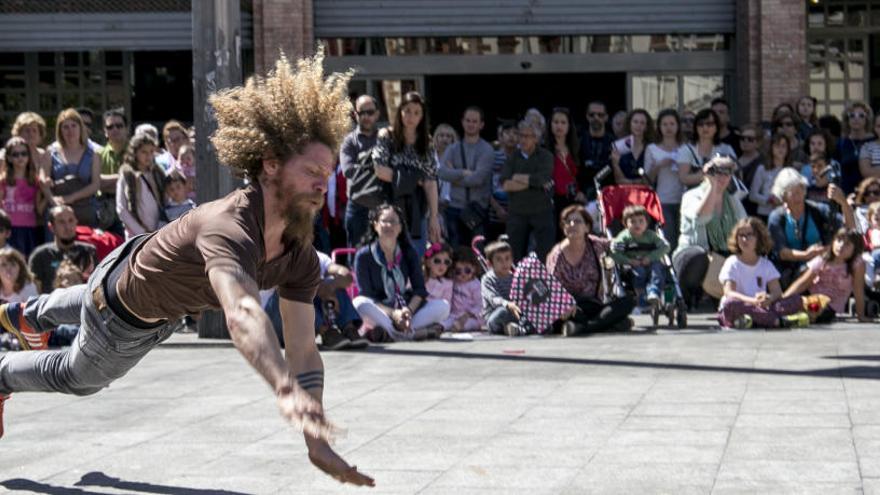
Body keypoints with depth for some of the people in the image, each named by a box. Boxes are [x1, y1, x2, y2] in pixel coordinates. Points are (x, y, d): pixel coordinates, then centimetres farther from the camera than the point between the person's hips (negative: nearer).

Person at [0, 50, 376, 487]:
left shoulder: (301, 259, -25)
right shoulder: (231, 229, -50)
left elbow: (303, 350, -25)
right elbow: (242, 314, -69)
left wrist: (316, 443, -35)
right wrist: (286, 391, -84)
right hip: (122, 324, -7)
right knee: (77, 376, 24)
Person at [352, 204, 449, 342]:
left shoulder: (409, 253, 6)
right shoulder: (364, 255, -5)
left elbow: (420, 289, 2)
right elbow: (365, 296, -10)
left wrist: (409, 310, -19)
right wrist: (392, 314, -24)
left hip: (404, 309, 4)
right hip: (379, 312, -4)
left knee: (443, 306, -16)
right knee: (360, 304, -35)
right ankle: (412, 332, -35)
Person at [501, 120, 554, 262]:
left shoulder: (545, 156, 1)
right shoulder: (513, 157, 7)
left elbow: (543, 179, -17)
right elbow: (505, 184, -8)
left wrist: (518, 177, -6)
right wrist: (531, 182, -12)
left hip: (541, 212, -2)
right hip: (517, 212, 2)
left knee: (546, 255, -7)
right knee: (515, 256, 2)